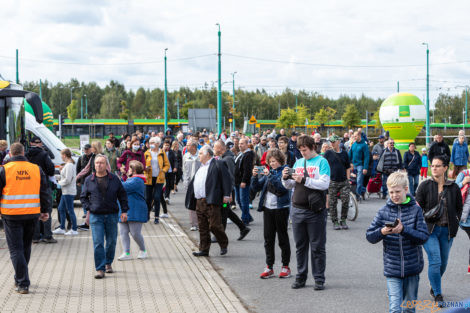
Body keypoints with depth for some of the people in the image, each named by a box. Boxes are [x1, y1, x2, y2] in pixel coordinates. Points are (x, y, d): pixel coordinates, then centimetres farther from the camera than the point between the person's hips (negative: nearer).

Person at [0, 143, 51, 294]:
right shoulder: (36, 169, 5)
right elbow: (45, 191, 8)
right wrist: (45, 211, 15)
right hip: (32, 215, 4)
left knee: (16, 249, 1)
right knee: (26, 247, 19)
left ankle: (23, 284, -5)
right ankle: (20, 278, 32)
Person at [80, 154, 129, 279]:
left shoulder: (114, 179, 3)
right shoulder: (89, 180, 3)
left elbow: (122, 195, 9)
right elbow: (83, 197, 13)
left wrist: (124, 211, 3)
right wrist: (88, 208, -2)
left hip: (112, 215, 1)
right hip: (96, 216, -1)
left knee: (111, 241, 10)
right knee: (98, 243, -8)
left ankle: (108, 263, 31)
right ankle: (100, 269, -6)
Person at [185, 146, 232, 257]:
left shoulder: (218, 164, -4)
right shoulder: (201, 167, 22)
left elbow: (226, 180, -9)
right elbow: (194, 183, 23)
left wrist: (226, 195, -16)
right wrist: (190, 200, 17)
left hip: (212, 201, -8)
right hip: (199, 202, 8)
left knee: (214, 225, -8)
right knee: (203, 228, 8)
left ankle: (224, 245, 11)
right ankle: (204, 250, 13)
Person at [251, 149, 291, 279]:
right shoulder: (268, 172, 12)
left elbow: (282, 188, -21)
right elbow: (256, 188, 11)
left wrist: (270, 176, -24)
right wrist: (255, 176, -6)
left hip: (281, 208, -6)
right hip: (268, 208, 6)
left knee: (282, 238, 3)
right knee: (268, 239, 7)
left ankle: (285, 267, 11)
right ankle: (269, 267, 13)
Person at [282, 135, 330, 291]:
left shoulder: (321, 162, -3)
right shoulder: (298, 162, 13)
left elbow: (324, 184, -15)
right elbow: (289, 186, 16)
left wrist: (304, 180, -21)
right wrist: (286, 178, -5)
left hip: (315, 211, -5)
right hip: (297, 210, 5)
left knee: (317, 247, 2)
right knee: (300, 246, 11)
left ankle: (319, 279, 8)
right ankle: (301, 277, 19)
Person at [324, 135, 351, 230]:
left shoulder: (344, 153, 8)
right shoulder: (328, 153, 2)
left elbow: (348, 167, 13)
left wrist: (348, 179, 5)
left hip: (344, 182, 2)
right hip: (332, 182, -2)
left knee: (345, 202, -3)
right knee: (333, 203, 0)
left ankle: (343, 220, 11)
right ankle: (335, 222, 10)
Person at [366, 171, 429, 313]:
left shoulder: (415, 210, -3)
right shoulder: (384, 211, 0)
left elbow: (424, 237, -9)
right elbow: (369, 236, 2)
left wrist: (404, 230, -23)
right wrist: (382, 232, -19)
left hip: (412, 267, 0)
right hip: (392, 268, 0)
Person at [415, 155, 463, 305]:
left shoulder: (454, 188, 4)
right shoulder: (425, 186, -2)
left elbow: (459, 208, 16)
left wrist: (455, 224, 6)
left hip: (447, 230, 3)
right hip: (429, 229, -3)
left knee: (443, 262, 11)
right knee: (435, 261, -12)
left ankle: (434, 287, 35)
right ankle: (437, 294, -2)